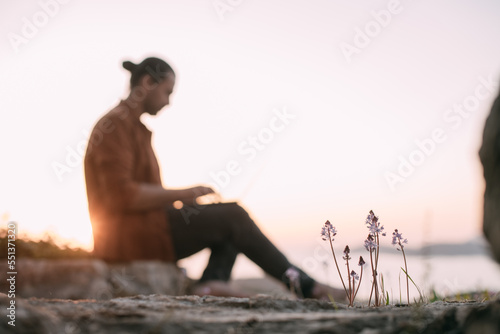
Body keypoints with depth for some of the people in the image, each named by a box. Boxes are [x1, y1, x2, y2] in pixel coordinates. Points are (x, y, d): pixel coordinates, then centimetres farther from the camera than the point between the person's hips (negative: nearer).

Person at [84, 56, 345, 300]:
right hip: (129, 235, -10)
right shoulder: (116, 125, -12)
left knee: (230, 222, 5)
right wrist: (181, 194, -16)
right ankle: (302, 284, -4)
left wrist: (184, 199, 5)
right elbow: (120, 196, -23)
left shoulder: (133, 127, 21)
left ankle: (212, 281, -21)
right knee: (233, 215, -11)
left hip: (140, 229, 10)